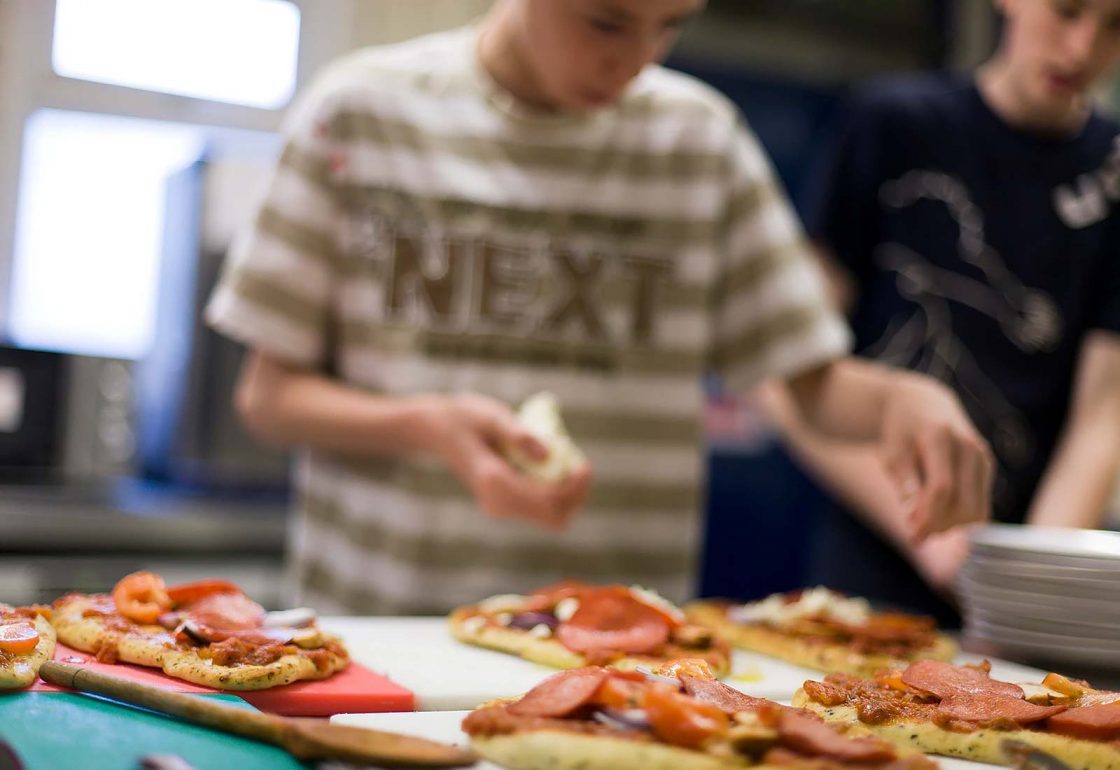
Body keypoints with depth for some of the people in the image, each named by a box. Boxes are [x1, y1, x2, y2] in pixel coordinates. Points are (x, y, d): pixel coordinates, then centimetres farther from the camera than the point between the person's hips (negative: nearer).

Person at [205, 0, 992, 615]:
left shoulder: (702, 139, 7)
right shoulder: (362, 111, 2)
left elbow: (816, 377, 9)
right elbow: (268, 395, 4)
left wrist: (903, 397, -12)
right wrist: (426, 427, -14)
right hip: (379, 621, -1)